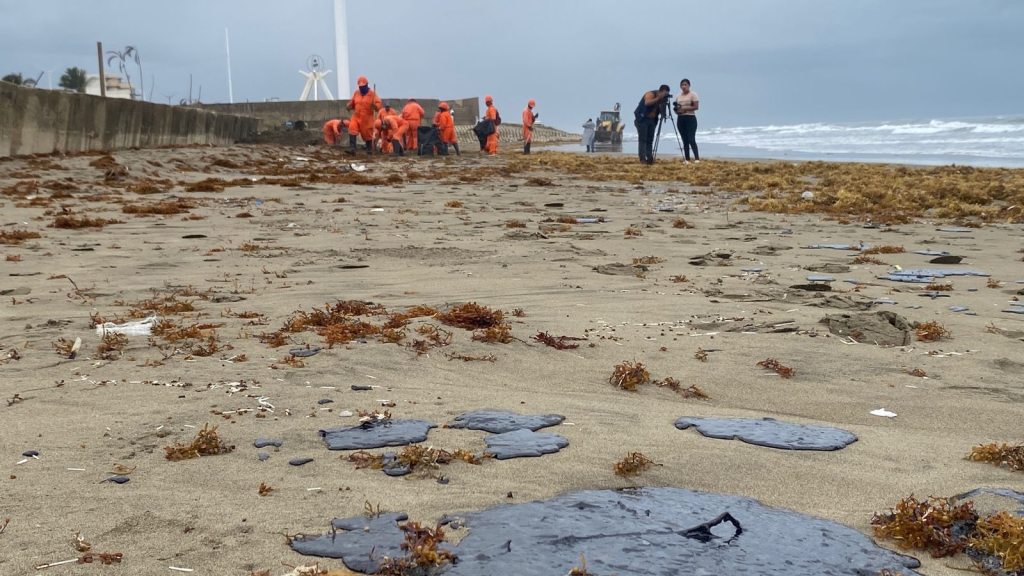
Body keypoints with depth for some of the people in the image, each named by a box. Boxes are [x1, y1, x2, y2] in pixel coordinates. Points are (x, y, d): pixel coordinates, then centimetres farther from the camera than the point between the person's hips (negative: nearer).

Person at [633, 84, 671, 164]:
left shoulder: (661, 99, 8)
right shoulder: (650, 94, -13)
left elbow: (661, 112, 4)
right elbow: (647, 103, -33)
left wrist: (663, 103, -13)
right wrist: (658, 98, -30)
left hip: (652, 120, 7)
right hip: (642, 119, -7)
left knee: (650, 140, 2)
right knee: (642, 139, -11)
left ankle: (649, 158, -1)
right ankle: (642, 158, -14)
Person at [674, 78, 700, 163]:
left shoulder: (693, 94, -2)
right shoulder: (678, 96, 15)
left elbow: (696, 107, -10)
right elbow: (676, 108, 21)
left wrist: (685, 108, -16)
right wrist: (677, 110, -3)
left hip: (690, 118, -6)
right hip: (681, 119, 6)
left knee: (691, 139, -14)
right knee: (685, 140, 5)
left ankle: (697, 158, -16)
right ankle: (687, 159, 7)